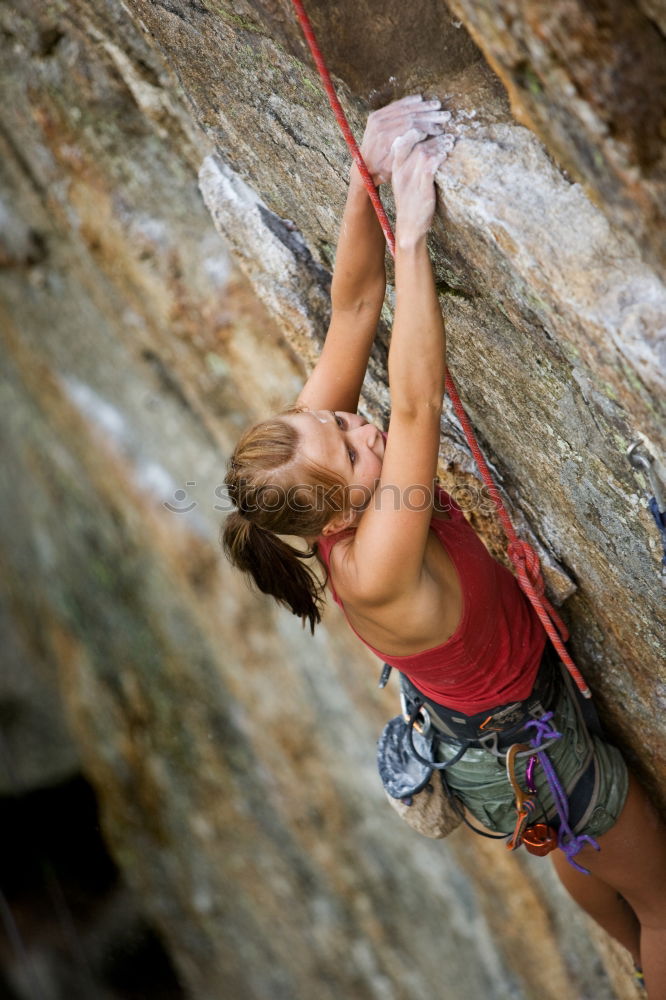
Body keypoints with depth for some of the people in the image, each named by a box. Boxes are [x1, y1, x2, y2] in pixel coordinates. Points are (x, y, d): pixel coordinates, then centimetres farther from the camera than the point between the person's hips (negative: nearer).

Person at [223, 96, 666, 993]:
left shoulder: (313, 435, -23)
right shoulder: (371, 573, -43)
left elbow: (355, 305, -23)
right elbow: (417, 405, -51)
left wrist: (367, 171, -34)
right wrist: (412, 230, -49)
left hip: (485, 725, 9)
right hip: (526, 742, -9)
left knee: (579, 851, 35)